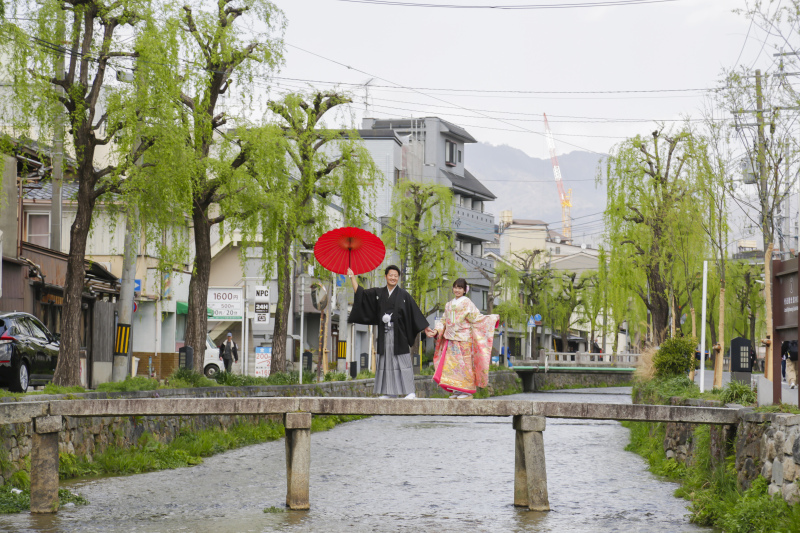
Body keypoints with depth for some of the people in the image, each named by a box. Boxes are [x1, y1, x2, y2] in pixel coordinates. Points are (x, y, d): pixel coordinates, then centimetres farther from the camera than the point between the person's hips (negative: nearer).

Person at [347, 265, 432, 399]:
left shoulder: (403, 295, 2)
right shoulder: (377, 293, 12)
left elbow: (415, 312, 2)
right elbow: (360, 293, 12)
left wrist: (425, 327, 1)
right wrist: (352, 277, 9)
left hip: (399, 333, -4)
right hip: (384, 333, 4)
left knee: (402, 361, -7)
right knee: (386, 361, 3)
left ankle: (410, 391, -7)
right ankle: (389, 392, 7)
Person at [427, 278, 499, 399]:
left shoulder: (467, 303, 0)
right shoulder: (449, 305, 18)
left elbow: (475, 317, -4)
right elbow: (444, 321, 20)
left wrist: (493, 318, -11)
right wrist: (436, 331, 6)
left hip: (464, 339, -6)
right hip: (451, 339, 6)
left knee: (464, 363, -8)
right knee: (451, 364, 1)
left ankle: (467, 391, -4)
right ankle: (456, 391, 6)